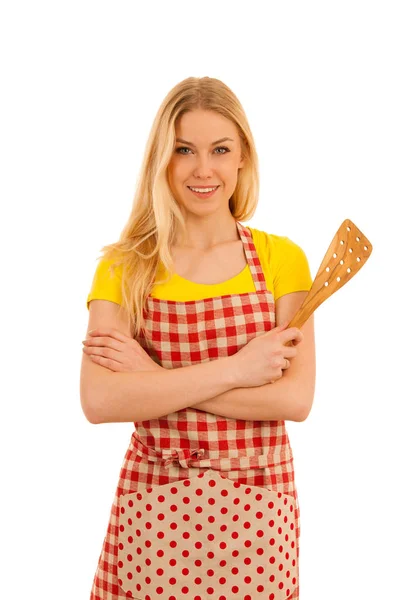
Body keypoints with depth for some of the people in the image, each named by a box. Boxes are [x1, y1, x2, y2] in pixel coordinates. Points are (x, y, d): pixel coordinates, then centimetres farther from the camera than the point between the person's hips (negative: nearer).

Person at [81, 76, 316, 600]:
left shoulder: (282, 259, -2)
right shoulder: (123, 267, -2)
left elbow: (296, 399, -12)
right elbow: (98, 401, -14)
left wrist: (158, 377, -15)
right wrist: (232, 369, -18)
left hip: (256, 512, 0)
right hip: (153, 512, 0)